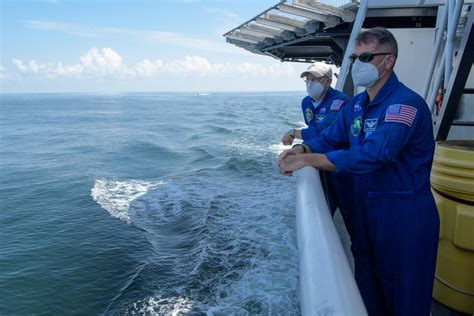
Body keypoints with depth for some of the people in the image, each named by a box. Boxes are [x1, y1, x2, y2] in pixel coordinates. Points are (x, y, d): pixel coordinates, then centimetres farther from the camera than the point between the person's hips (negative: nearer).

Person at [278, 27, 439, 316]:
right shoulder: (355, 105, 6)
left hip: (404, 214, -7)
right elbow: (329, 140, 10)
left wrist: (307, 160, -32)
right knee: (366, 287, 22)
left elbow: (375, 154, -33)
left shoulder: (406, 103, -20)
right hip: (365, 207, 8)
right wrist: (302, 148, -13)